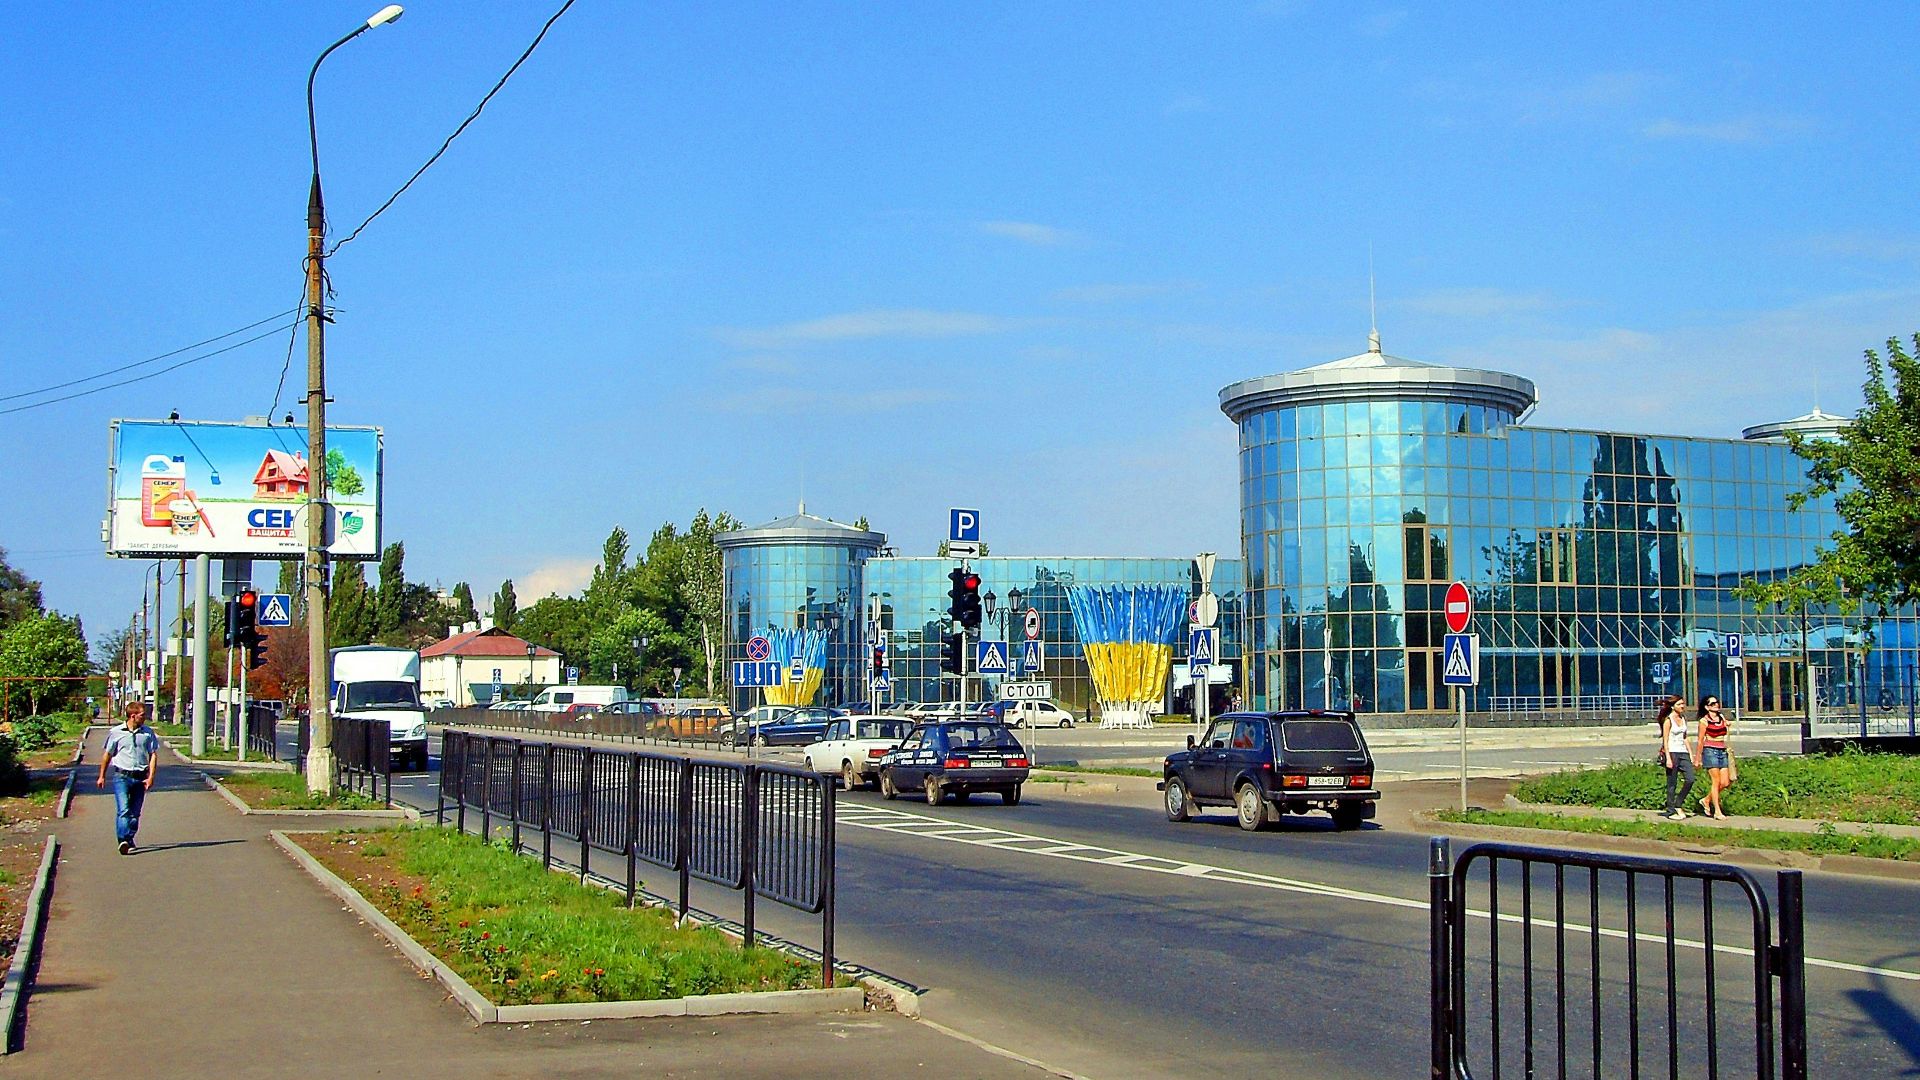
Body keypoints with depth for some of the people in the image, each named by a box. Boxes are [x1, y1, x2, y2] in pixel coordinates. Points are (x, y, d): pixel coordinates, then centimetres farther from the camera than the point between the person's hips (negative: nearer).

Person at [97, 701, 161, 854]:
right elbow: (107, 755, 12)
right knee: (123, 810, -15)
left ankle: (130, 840, 19)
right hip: (121, 776, -3)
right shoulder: (116, 732, 1)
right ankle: (123, 840, -23)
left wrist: (150, 777, -4)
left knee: (135, 812, 8)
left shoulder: (148, 733, 5)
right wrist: (102, 776, 16)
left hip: (140, 777, 3)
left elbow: (153, 755, 6)